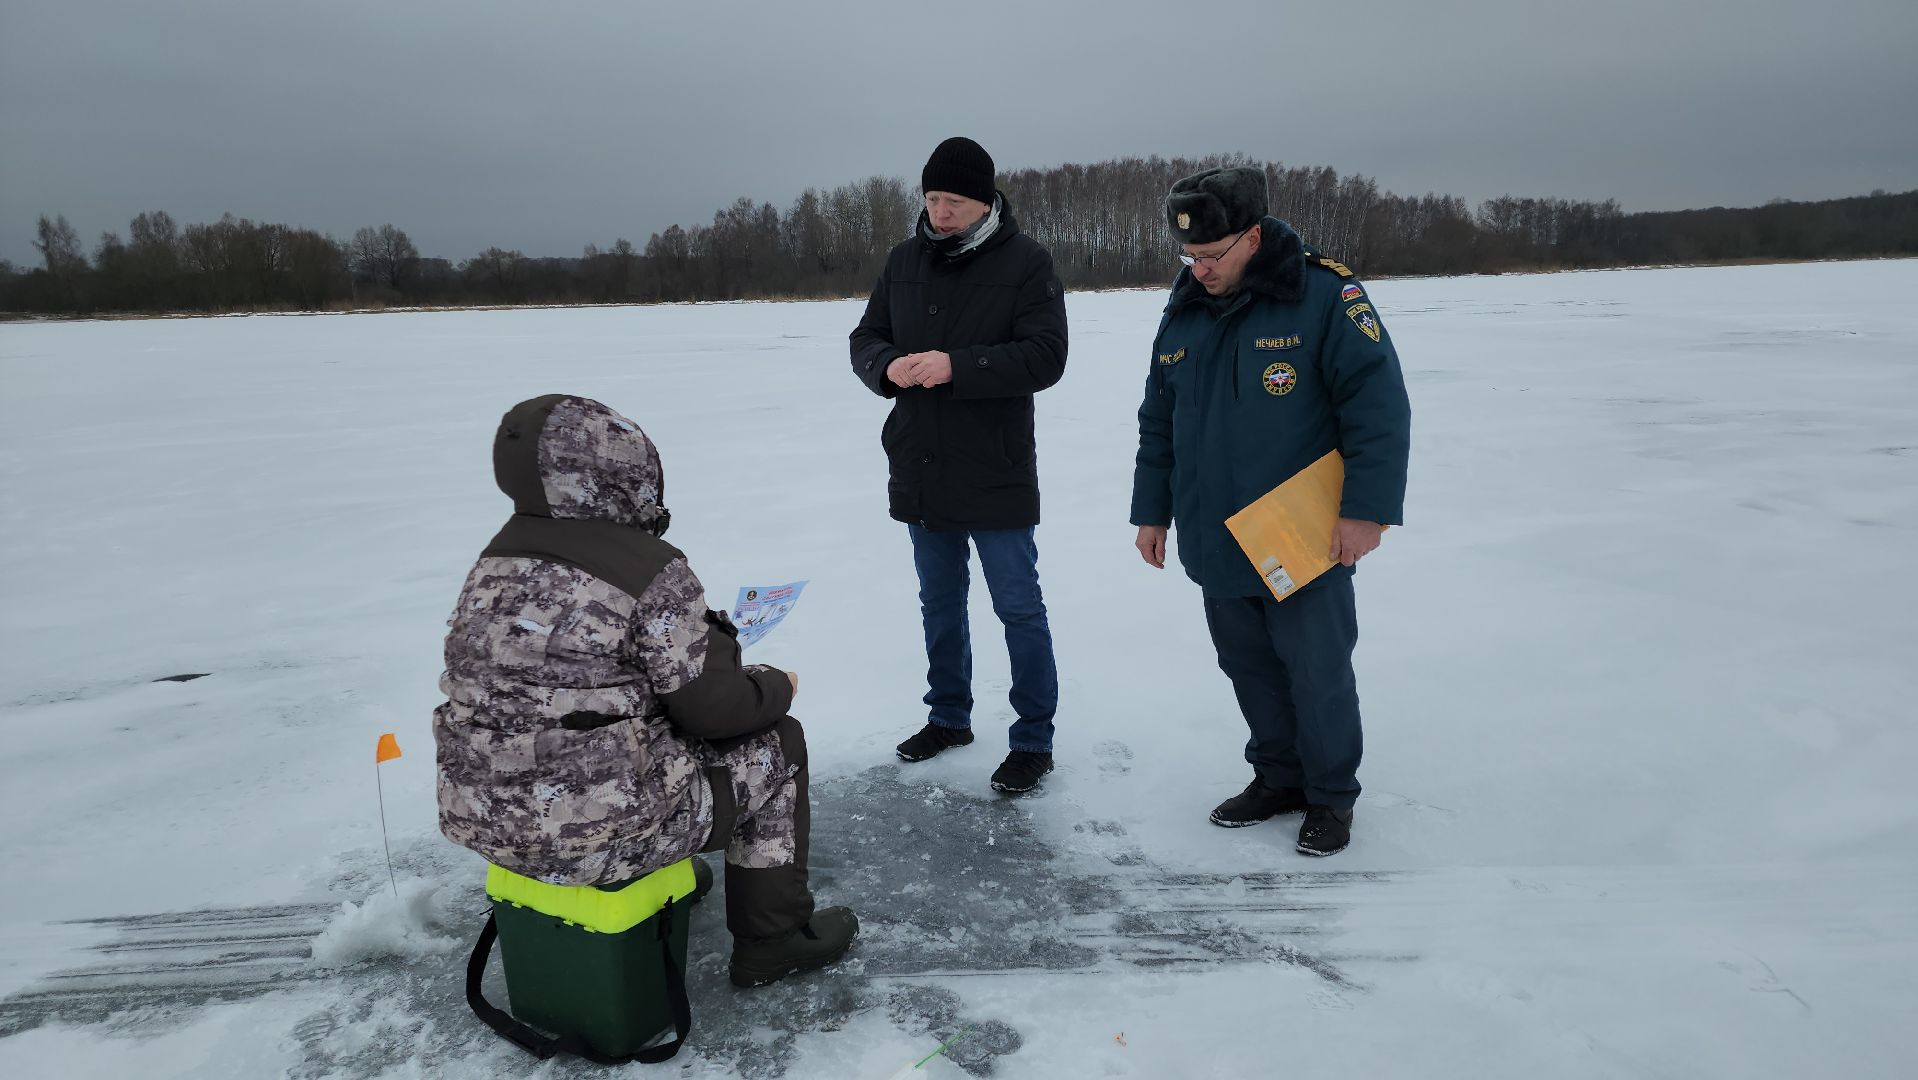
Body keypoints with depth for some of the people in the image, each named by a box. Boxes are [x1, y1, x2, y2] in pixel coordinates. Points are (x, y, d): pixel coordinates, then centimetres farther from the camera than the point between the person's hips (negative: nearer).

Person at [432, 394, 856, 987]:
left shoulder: (497, 560, 5)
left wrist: (704, 635, 17)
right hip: (599, 833, -8)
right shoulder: (651, 569, -19)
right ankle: (773, 936, 22)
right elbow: (710, 707, -14)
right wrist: (777, 686, 6)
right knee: (775, 743, 12)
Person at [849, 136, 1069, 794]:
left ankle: (1034, 739, 16)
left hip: (995, 474, -5)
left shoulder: (1025, 262, -9)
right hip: (920, 471, 6)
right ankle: (948, 716, 35)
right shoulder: (904, 261, 7)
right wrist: (888, 366, -14)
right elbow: (865, 340, 9)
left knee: (1018, 608, 3)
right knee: (940, 603, 18)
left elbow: (1045, 356, -18)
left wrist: (956, 367, -27)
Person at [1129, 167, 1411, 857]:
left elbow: (1379, 405, -14)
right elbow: (1158, 422, 14)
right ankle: (1278, 777, 33)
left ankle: (1331, 796, 25)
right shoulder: (1184, 311, 7)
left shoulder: (1325, 295, -12)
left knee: (1317, 674, 6)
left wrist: (1367, 510, -18)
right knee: (1248, 667, 15)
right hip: (1215, 543, 6)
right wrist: (1152, 511, 14)